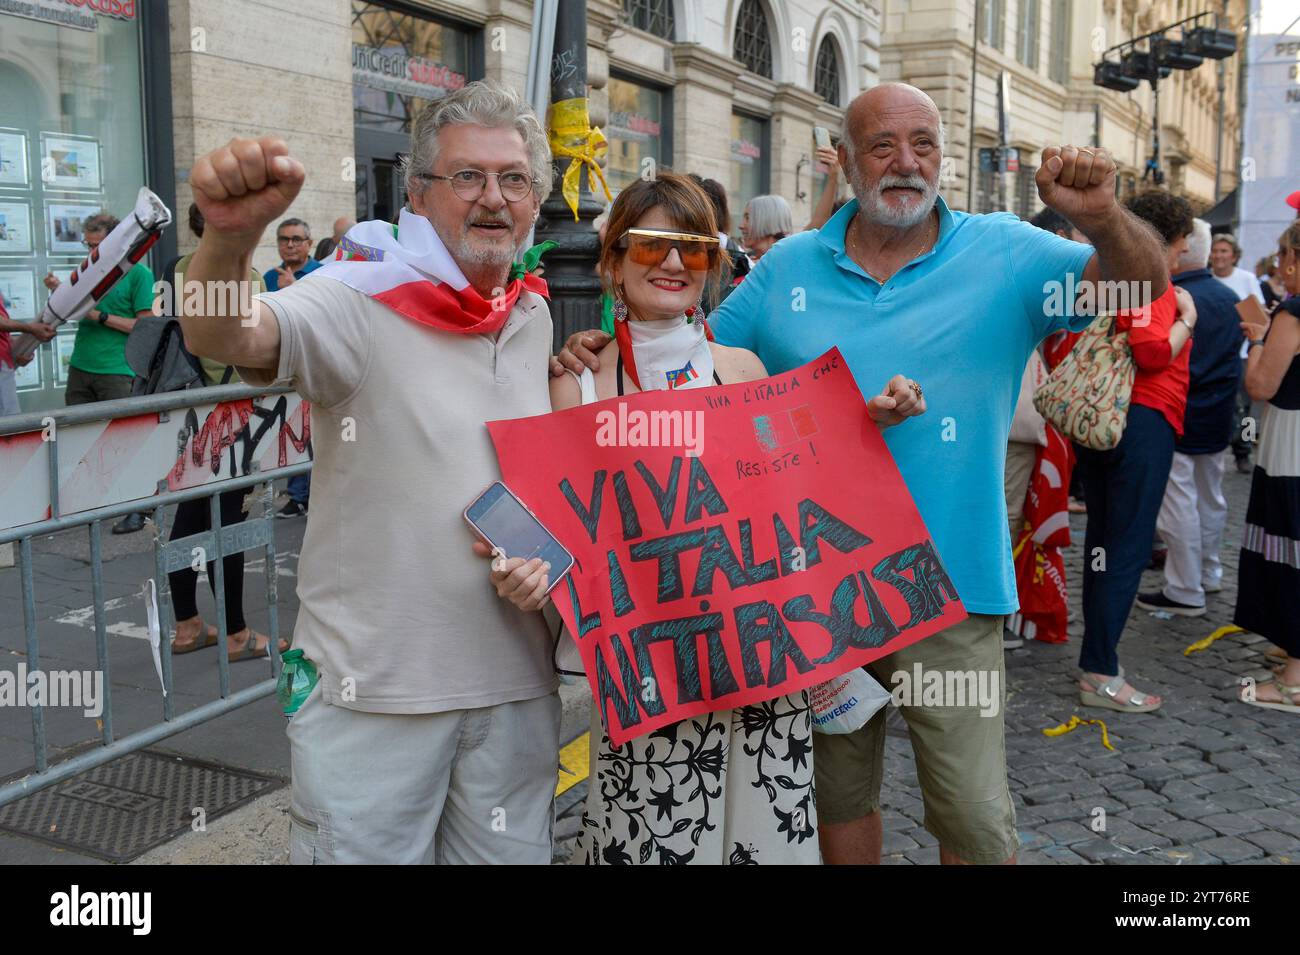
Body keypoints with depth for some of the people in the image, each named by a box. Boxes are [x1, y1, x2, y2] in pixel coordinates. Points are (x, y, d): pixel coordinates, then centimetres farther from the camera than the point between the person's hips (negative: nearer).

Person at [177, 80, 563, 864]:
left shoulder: (536, 317, 7)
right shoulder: (363, 301, -11)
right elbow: (222, 337, -30)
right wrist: (232, 235, -50)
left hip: (515, 680, 5)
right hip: (376, 686, -5)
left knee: (509, 852, 19)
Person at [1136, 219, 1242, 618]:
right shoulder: (1229, 297, 6)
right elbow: (1235, 354, 17)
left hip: (1176, 418, -8)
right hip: (1218, 417, 8)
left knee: (1179, 503, -1)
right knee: (1210, 496, 19)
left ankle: (1186, 592, 6)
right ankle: (1209, 573, 34)